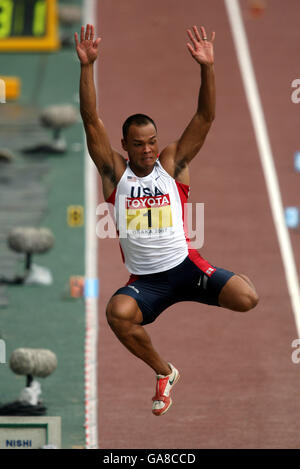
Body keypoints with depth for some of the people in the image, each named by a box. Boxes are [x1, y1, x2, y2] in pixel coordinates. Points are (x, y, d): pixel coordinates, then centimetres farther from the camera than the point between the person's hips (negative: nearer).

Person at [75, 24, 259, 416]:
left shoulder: (172, 164, 4)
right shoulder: (115, 173, 3)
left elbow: (205, 118, -5)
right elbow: (91, 121, -7)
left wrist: (207, 68, -19)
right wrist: (86, 67, -17)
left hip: (185, 266, 0)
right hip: (144, 279, 0)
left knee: (247, 299, -26)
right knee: (118, 313, -33)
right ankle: (164, 373, -6)